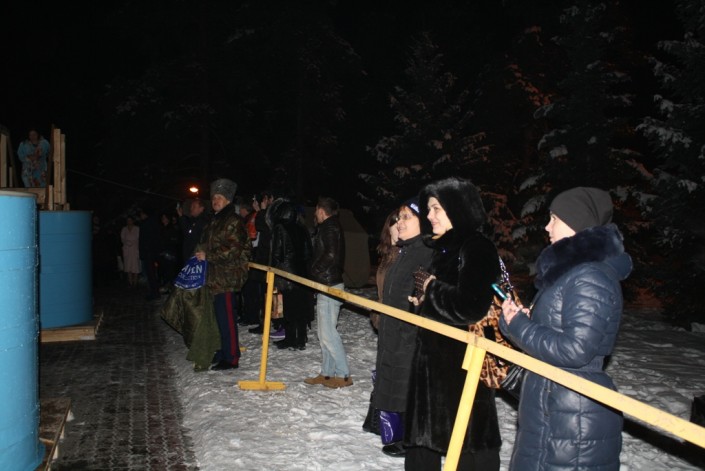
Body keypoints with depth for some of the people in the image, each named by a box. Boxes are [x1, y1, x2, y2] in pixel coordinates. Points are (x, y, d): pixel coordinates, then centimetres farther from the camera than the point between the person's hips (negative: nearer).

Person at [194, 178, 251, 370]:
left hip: (227, 277, -9)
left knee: (227, 318, -6)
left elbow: (233, 250, -18)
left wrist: (207, 256, -15)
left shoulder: (233, 221, -11)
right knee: (220, 316, 14)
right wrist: (201, 253, 12)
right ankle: (223, 352, 24)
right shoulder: (215, 221, 18)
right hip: (215, 276, 9)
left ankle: (231, 358, 0)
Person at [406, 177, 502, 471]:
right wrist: (424, 299, 3)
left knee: (468, 440, 2)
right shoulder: (444, 247, 13)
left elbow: (471, 309, -25)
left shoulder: (477, 248, -15)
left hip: (463, 361, -9)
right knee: (424, 433, 18)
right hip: (433, 357, 10)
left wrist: (433, 290, -12)